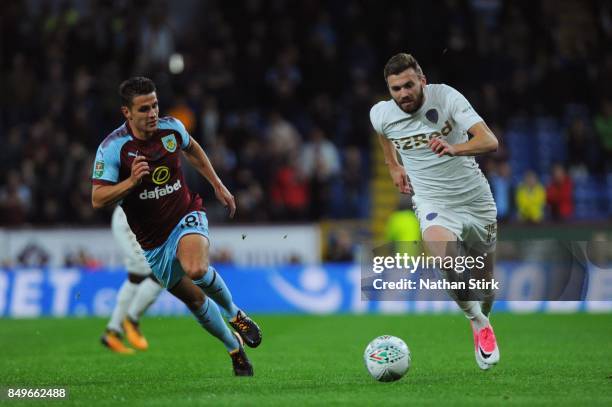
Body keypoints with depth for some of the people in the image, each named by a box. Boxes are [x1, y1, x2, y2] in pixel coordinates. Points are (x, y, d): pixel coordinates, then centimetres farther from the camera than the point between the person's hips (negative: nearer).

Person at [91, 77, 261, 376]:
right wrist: (132, 181, -35)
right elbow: (98, 199, -21)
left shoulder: (172, 127, -7)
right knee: (194, 298, 6)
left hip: (186, 217, 0)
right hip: (152, 241, 0)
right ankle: (235, 349, 30)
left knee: (196, 270, -31)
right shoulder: (112, 147, -18)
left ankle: (236, 315, -3)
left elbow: (192, 150, 18)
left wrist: (218, 185, 20)